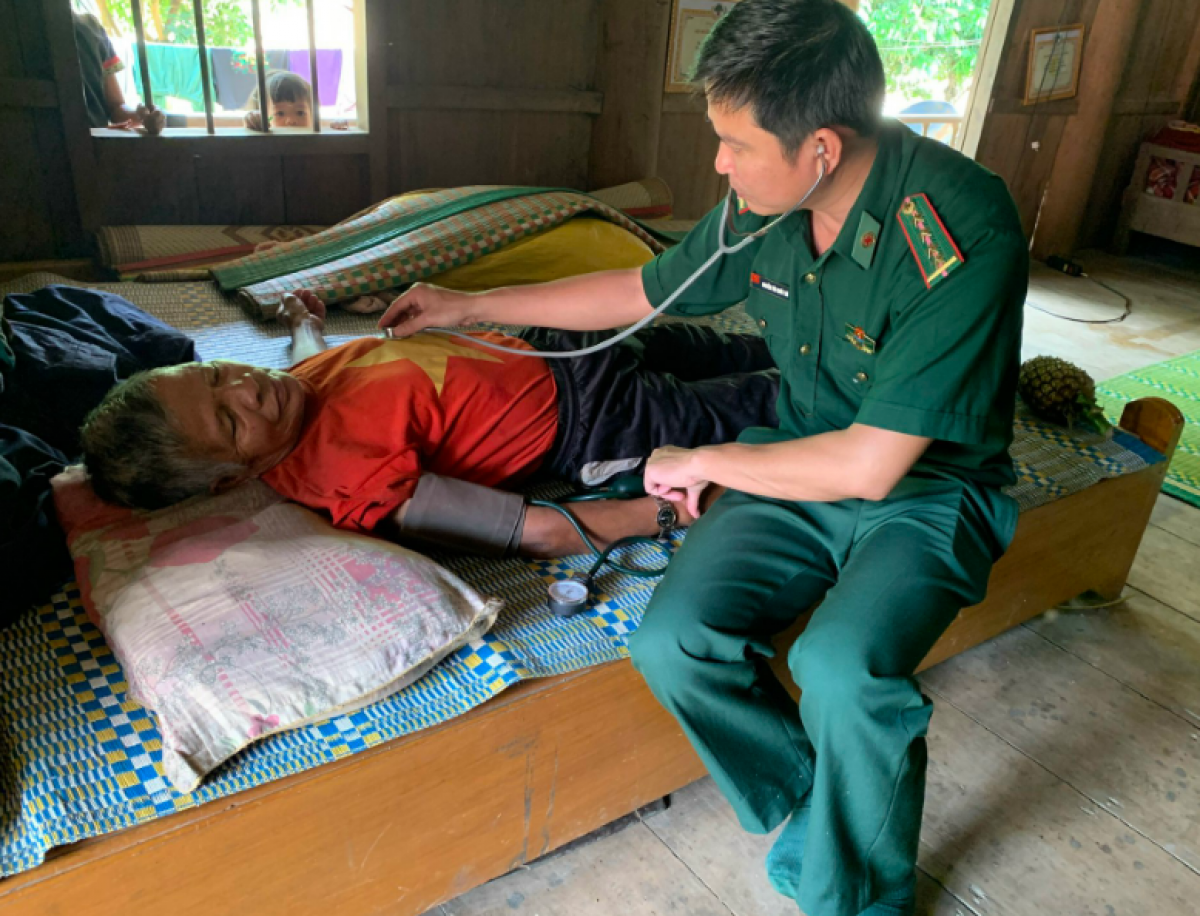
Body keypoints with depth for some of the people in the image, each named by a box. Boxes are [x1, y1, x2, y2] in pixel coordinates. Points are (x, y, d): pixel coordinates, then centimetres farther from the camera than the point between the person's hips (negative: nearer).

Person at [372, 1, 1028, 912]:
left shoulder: (960, 232, -26)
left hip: (926, 489, -5)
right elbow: (641, 292, 11)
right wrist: (469, 306, 14)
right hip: (798, 462, 5)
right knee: (671, 640, -17)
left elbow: (870, 465, -26)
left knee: (840, 669, -32)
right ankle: (810, 801, 10)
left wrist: (702, 463, -13)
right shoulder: (763, 208, -6)